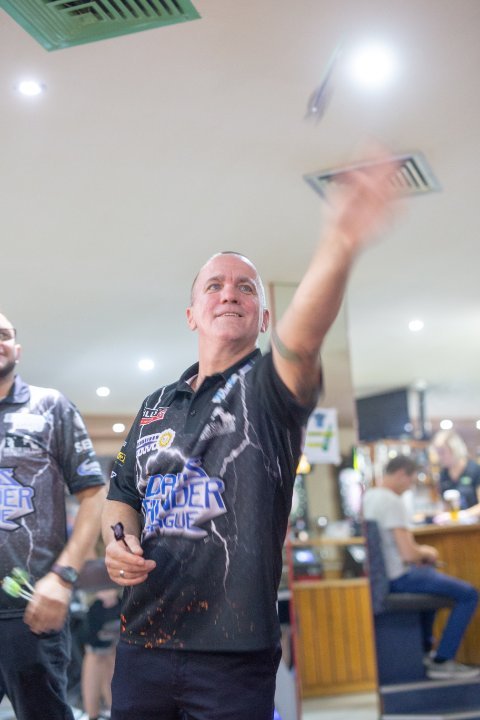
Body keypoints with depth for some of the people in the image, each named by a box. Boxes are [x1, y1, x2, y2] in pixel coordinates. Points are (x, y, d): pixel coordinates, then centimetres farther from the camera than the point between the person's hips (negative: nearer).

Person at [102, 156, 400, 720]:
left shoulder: (267, 387, -4)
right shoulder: (157, 405, 13)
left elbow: (300, 340, -27)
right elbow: (122, 494, 22)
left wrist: (339, 246, -48)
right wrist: (119, 542, -3)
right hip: (141, 642, 5)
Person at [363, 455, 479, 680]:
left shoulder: (367, 497, 7)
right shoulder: (393, 502, -22)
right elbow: (409, 554, -26)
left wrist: (418, 551, 15)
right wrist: (425, 552, -5)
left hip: (379, 575, 10)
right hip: (398, 578, -10)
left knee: (431, 575, 36)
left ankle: (425, 649, 37)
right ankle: (441, 662, -2)